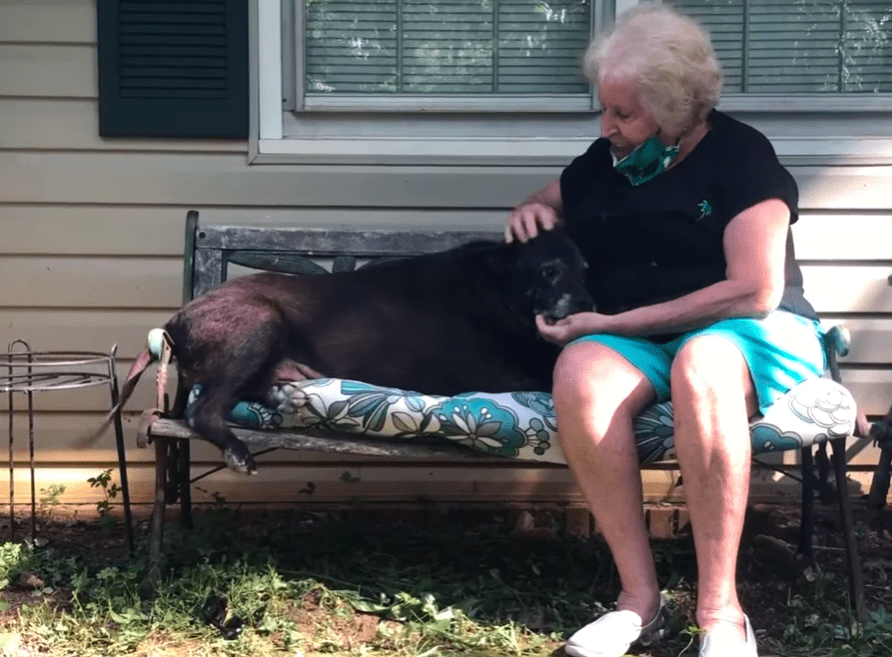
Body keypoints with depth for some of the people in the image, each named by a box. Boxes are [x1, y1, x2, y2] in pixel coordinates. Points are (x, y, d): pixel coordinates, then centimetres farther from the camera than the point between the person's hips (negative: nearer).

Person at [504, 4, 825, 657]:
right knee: (580, 371, -33)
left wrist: (609, 321, -16)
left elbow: (755, 292, -15)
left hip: (751, 334, -4)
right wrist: (532, 212, 3)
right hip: (635, 340, 4)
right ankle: (641, 597, -26)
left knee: (700, 365, -42)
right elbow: (547, 203, 31)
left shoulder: (739, 153, -6)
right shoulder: (604, 161, 10)